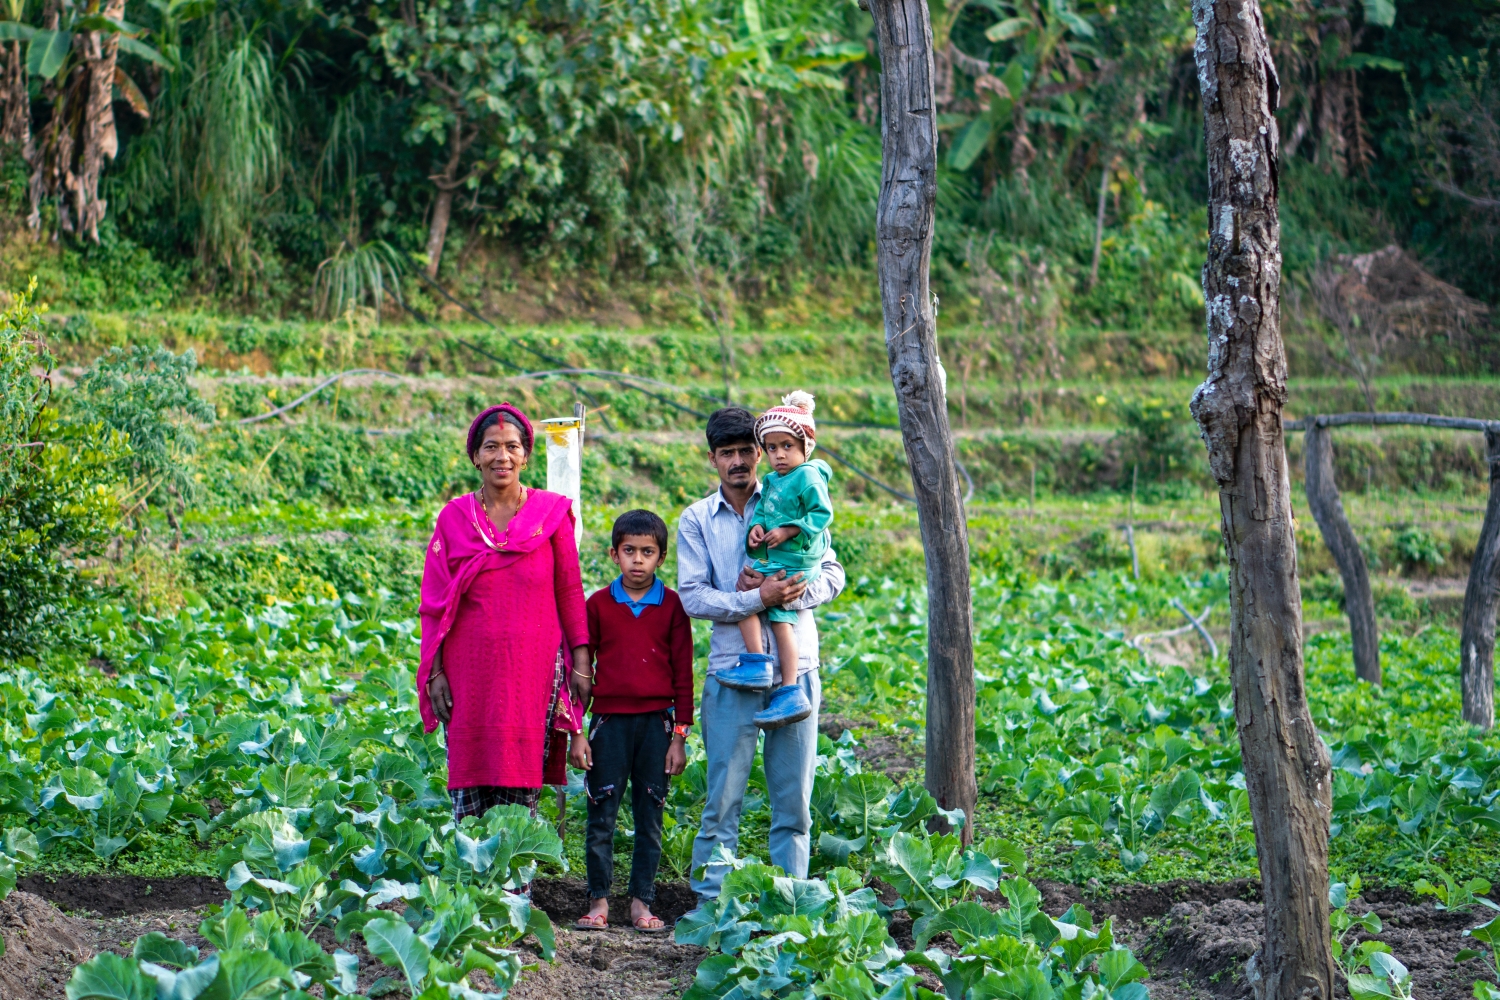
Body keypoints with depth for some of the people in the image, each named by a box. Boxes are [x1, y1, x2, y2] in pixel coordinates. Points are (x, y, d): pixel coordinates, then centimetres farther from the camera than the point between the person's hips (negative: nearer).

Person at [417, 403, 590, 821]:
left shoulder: (551, 513, 5)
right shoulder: (454, 517, 7)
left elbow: (570, 593, 6)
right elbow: (435, 603, 8)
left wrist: (581, 662, 0)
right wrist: (435, 672, 1)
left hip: (533, 668, -1)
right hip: (470, 669, 1)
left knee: (522, 787, -4)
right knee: (469, 785, -2)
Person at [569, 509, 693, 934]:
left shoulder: (672, 606, 3)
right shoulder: (598, 604, 4)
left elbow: (683, 674, 5)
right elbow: (581, 671, 7)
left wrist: (679, 736, 1)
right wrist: (577, 732, 2)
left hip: (656, 723, 0)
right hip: (609, 721, 0)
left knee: (650, 818, 5)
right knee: (601, 817, 0)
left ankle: (641, 903, 12)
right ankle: (599, 901, 8)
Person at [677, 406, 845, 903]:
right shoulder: (697, 520, 6)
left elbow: (831, 574, 5)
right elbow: (693, 596, -4)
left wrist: (786, 593, -13)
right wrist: (757, 599, -17)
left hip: (795, 669, 1)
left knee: (794, 797, 3)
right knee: (724, 796, -3)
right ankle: (711, 901, 2)